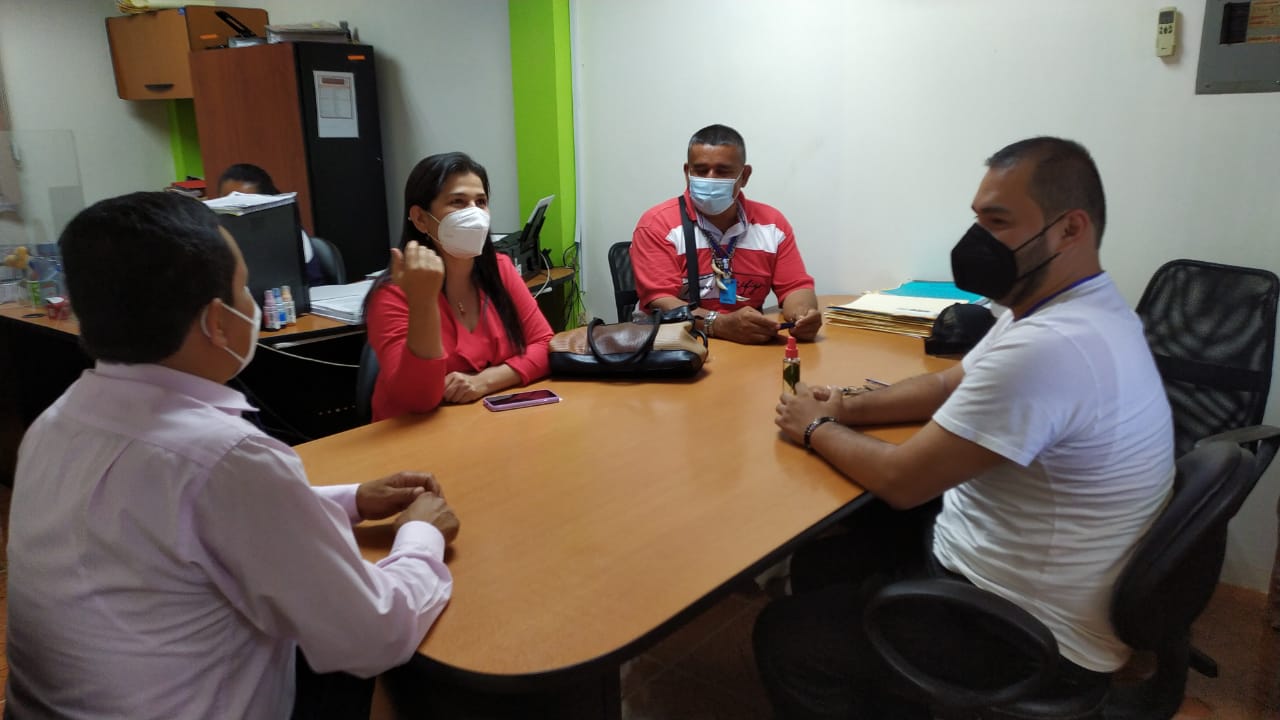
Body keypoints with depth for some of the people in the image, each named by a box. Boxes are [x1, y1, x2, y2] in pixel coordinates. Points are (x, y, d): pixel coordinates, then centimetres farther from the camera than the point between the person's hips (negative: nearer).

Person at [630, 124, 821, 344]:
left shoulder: (772, 223, 6)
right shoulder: (658, 224, -7)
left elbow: (796, 286, 6)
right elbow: (659, 301, -16)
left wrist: (802, 314, -18)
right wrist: (720, 324, -31)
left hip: (751, 344, 2)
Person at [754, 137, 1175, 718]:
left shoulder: (1046, 348, -32)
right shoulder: (1064, 308, 2)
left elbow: (900, 480, -25)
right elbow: (947, 385, 15)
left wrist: (817, 430, -7)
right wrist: (847, 409, -1)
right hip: (1001, 559, 10)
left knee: (784, 637, -2)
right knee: (820, 558, 17)